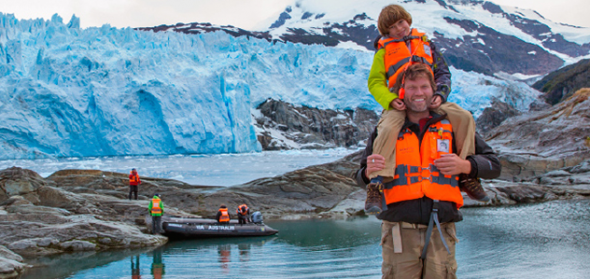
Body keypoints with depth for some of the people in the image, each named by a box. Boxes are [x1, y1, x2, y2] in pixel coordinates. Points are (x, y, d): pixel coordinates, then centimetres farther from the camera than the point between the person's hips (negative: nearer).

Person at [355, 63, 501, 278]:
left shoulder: (452, 126, 12)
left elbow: (493, 165, 14)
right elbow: (361, 178, 18)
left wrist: (465, 166, -7)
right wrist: (368, 173, -6)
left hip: (441, 232, 0)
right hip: (399, 232, 0)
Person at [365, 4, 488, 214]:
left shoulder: (425, 43, 23)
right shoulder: (384, 50, 15)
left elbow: (443, 72, 17)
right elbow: (375, 82, 7)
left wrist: (441, 94, -5)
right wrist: (390, 100, -13)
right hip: (399, 105, -2)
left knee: (464, 117, -18)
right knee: (388, 129, -34)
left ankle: (466, 175, -7)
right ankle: (376, 185, -31)